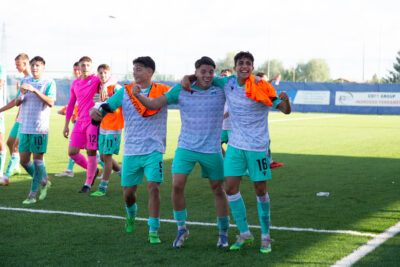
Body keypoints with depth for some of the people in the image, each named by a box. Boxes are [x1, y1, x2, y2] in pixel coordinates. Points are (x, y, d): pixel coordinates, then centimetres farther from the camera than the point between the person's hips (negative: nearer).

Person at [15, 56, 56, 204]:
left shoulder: (49, 82, -2)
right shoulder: (25, 81, 13)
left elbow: (50, 102, -15)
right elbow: (17, 103, 12)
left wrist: (35, 90, -24)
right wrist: (21, 95, -11)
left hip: (40, 128, -6)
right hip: (25, 127, 6)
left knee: (38, 160, -5)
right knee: (24, 161, 5)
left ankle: (32, 194, 0)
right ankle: (44, 182, 25)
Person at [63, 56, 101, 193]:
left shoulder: (95, 80, -3)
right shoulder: (75, 84, 14)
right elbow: (71, 104, 20)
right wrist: (66, 125, 19)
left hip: (93, 121, -6)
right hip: (80, 122, 6)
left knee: (91, 152, -4)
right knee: (72, 152, 0)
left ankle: (88, 184, 8)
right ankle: (93, 170, 24)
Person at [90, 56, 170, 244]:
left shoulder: (162, 91, 0)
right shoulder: (125, 91, 3)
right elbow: (106, 106, 1)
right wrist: (96, 111, -22)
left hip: (153, 149, -2)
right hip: (131, 150, 2)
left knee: (153, 187, -15)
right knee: (128, 192, 8)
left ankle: (153, 232, -5)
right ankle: (131, 213, 43)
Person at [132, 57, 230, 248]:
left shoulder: (221, 90, -4)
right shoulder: (181, 90, -3)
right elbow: (154, 104, -4)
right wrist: (138, 96, -20)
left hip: (212, 150, 0)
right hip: (186, 147, 0)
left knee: (218, 190, 9)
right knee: (177, 186, -13)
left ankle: (223, 233, 26)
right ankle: (181, 228, 8)